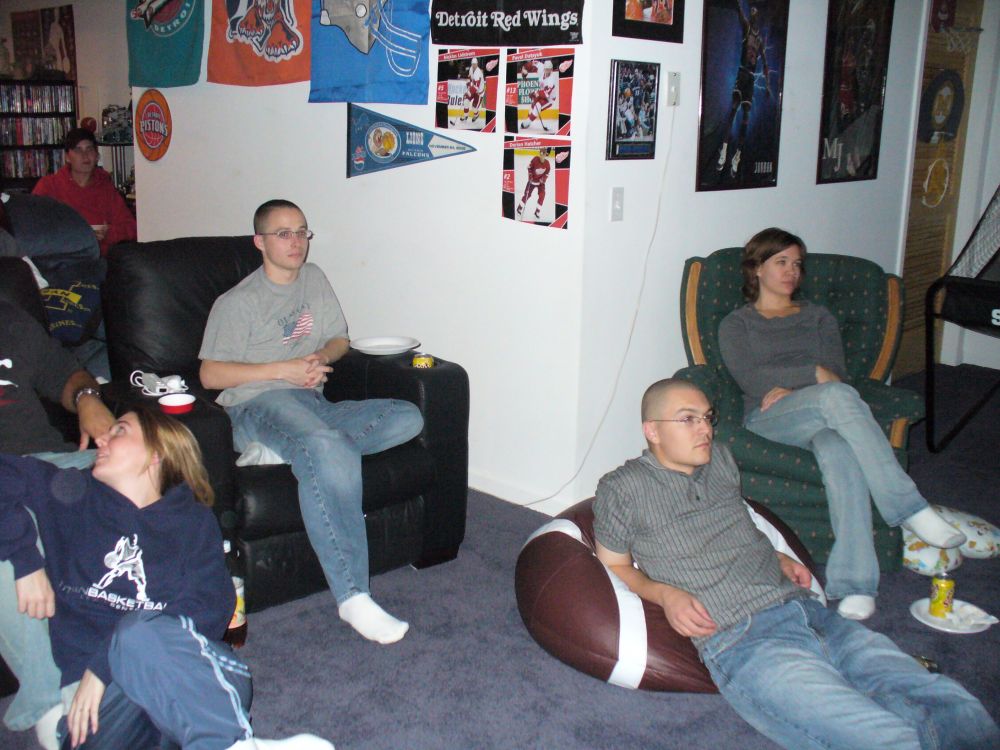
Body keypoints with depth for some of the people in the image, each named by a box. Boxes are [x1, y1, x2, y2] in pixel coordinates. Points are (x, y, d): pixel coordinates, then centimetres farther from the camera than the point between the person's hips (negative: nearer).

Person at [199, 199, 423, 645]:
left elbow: (341, 339, 27)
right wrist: (283, 369, -11)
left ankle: (288, 449, -26)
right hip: (260, 404, -6)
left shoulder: (314, 279, 21)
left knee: (408, 418, -18)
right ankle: (352, 598, -42)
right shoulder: (238, 302, 3)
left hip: (313, 403, 6)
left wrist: (321, 356, 2)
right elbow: (211, 375, -2)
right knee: (328, 448, -40)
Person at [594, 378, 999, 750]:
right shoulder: (622, 489, 3)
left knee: (961, 714, -14)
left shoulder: (722, 460, 21)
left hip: (807, 610, 7)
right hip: (740, 641, -6)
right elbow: (616, 567, 11)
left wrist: (779, 559, 17)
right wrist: (664, 593, -7)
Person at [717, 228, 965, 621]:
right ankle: (910, 508, -37)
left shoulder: (818, 317, 28)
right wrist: (812, 375, -13)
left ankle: (854, 582, -47)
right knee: (836, 396, -37)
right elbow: (751, 378, -1)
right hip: (766, 420, -2)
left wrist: (789, 388, -9)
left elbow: (836, 372, 10)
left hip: (819, 419, 3)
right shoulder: (736, 324, 19)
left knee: (839, 451, -38)